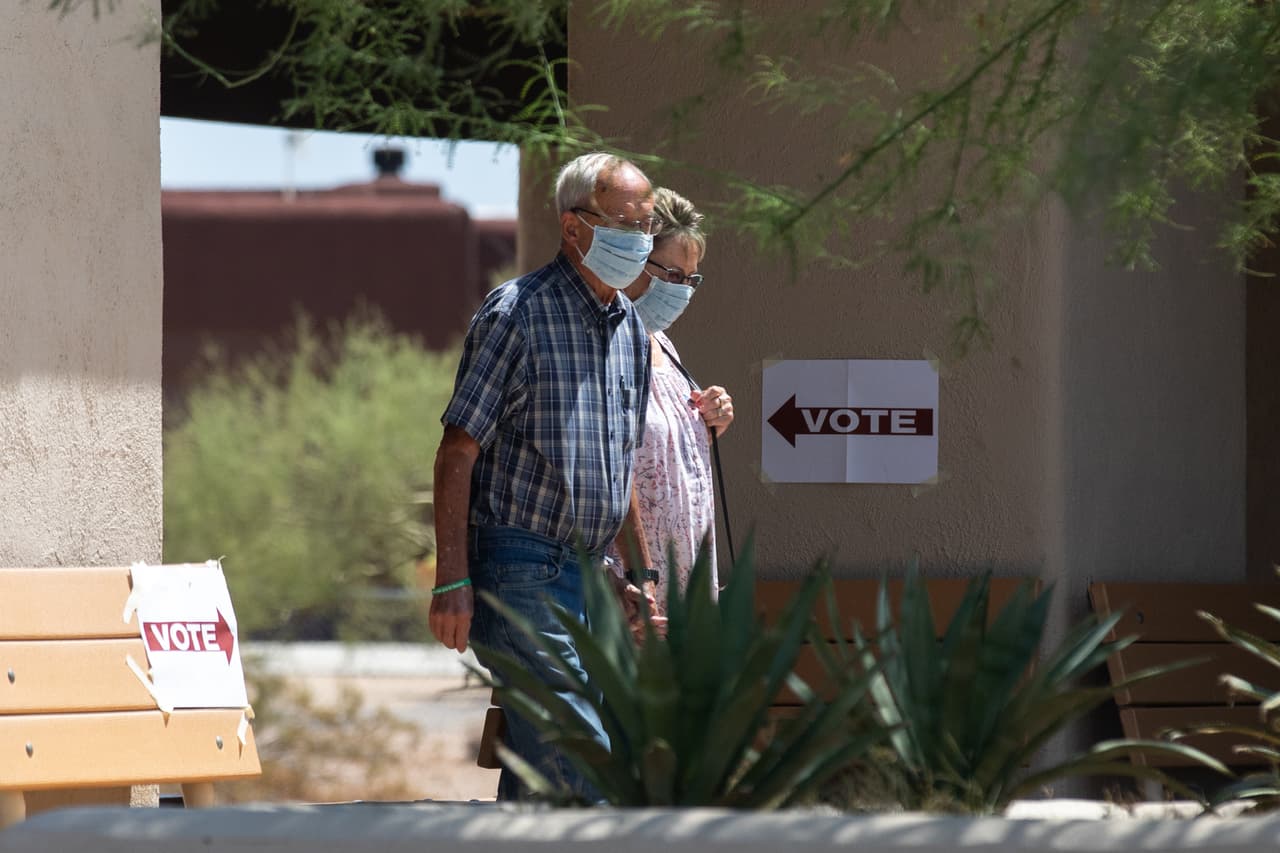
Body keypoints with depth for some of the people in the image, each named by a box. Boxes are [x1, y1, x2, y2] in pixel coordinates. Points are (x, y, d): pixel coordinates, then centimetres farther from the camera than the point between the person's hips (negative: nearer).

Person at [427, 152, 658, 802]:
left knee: (537, 777, 8)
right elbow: (458, 450, -11)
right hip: (520, 571, -8)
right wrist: (451, 581, -17)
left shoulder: (630, 328, 15)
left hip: (586, 575, 8)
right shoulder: (517, 313, -9)